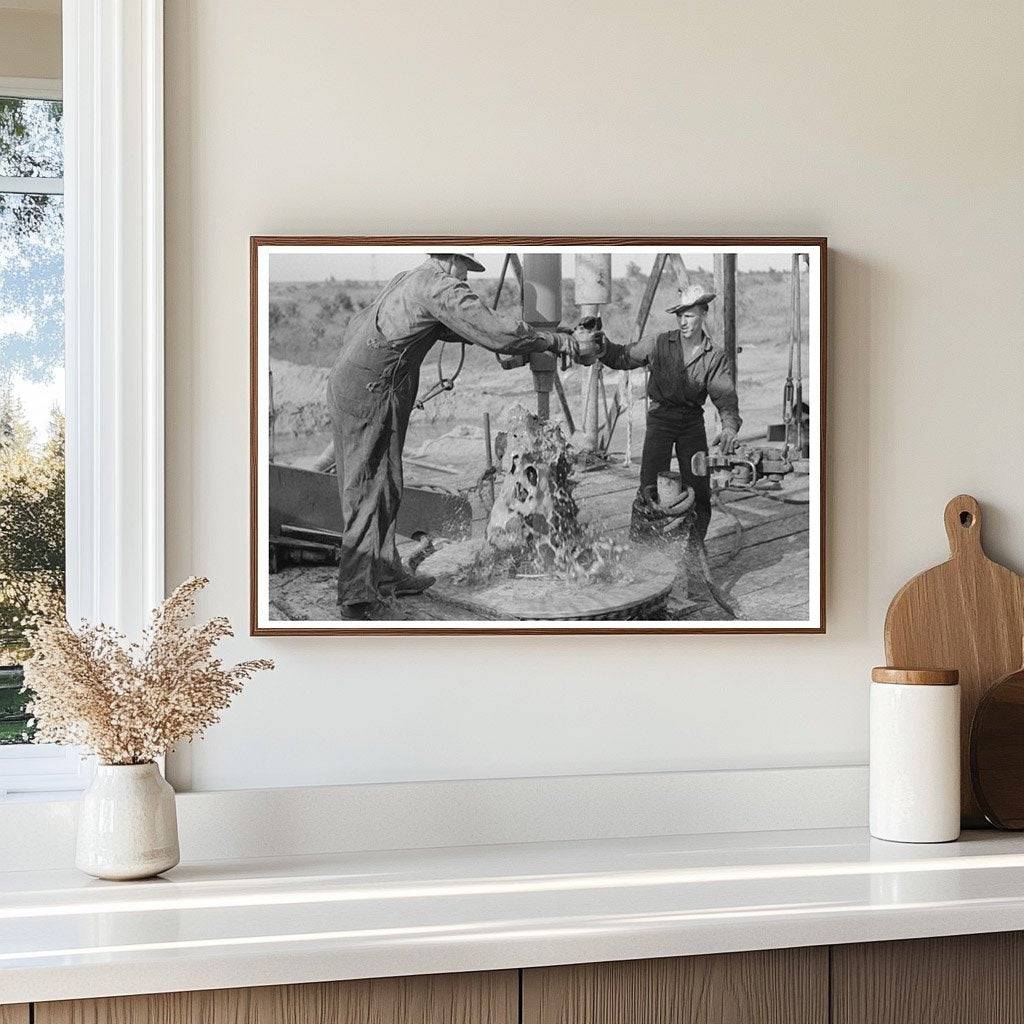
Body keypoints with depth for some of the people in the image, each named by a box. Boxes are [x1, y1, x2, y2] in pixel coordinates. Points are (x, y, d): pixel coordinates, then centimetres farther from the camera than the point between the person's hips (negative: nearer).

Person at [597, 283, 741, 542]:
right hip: (661, 418, -2)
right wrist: (602, 346, -16)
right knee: (650, 484, -13)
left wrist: (729, 427, -33)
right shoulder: (659, 344, -2)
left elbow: (725, 396, -13)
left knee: (699, 487, 2)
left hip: (692, 421, 2)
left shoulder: (715, 358, -2)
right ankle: (638, 542, -6)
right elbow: (622, 357, 5)